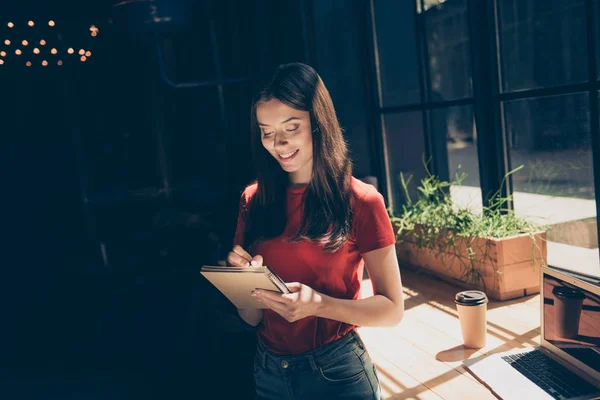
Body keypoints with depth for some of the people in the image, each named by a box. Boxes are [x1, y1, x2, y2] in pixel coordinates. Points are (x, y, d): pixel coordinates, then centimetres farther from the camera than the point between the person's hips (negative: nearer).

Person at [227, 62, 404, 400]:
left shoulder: (360, 201, -11)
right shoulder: (254, 201, -2)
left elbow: (392, 309, -10)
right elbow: (252, 318, 3)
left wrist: (318, 304, -25)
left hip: (336, 370, -3)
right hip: (268, 370, 4)